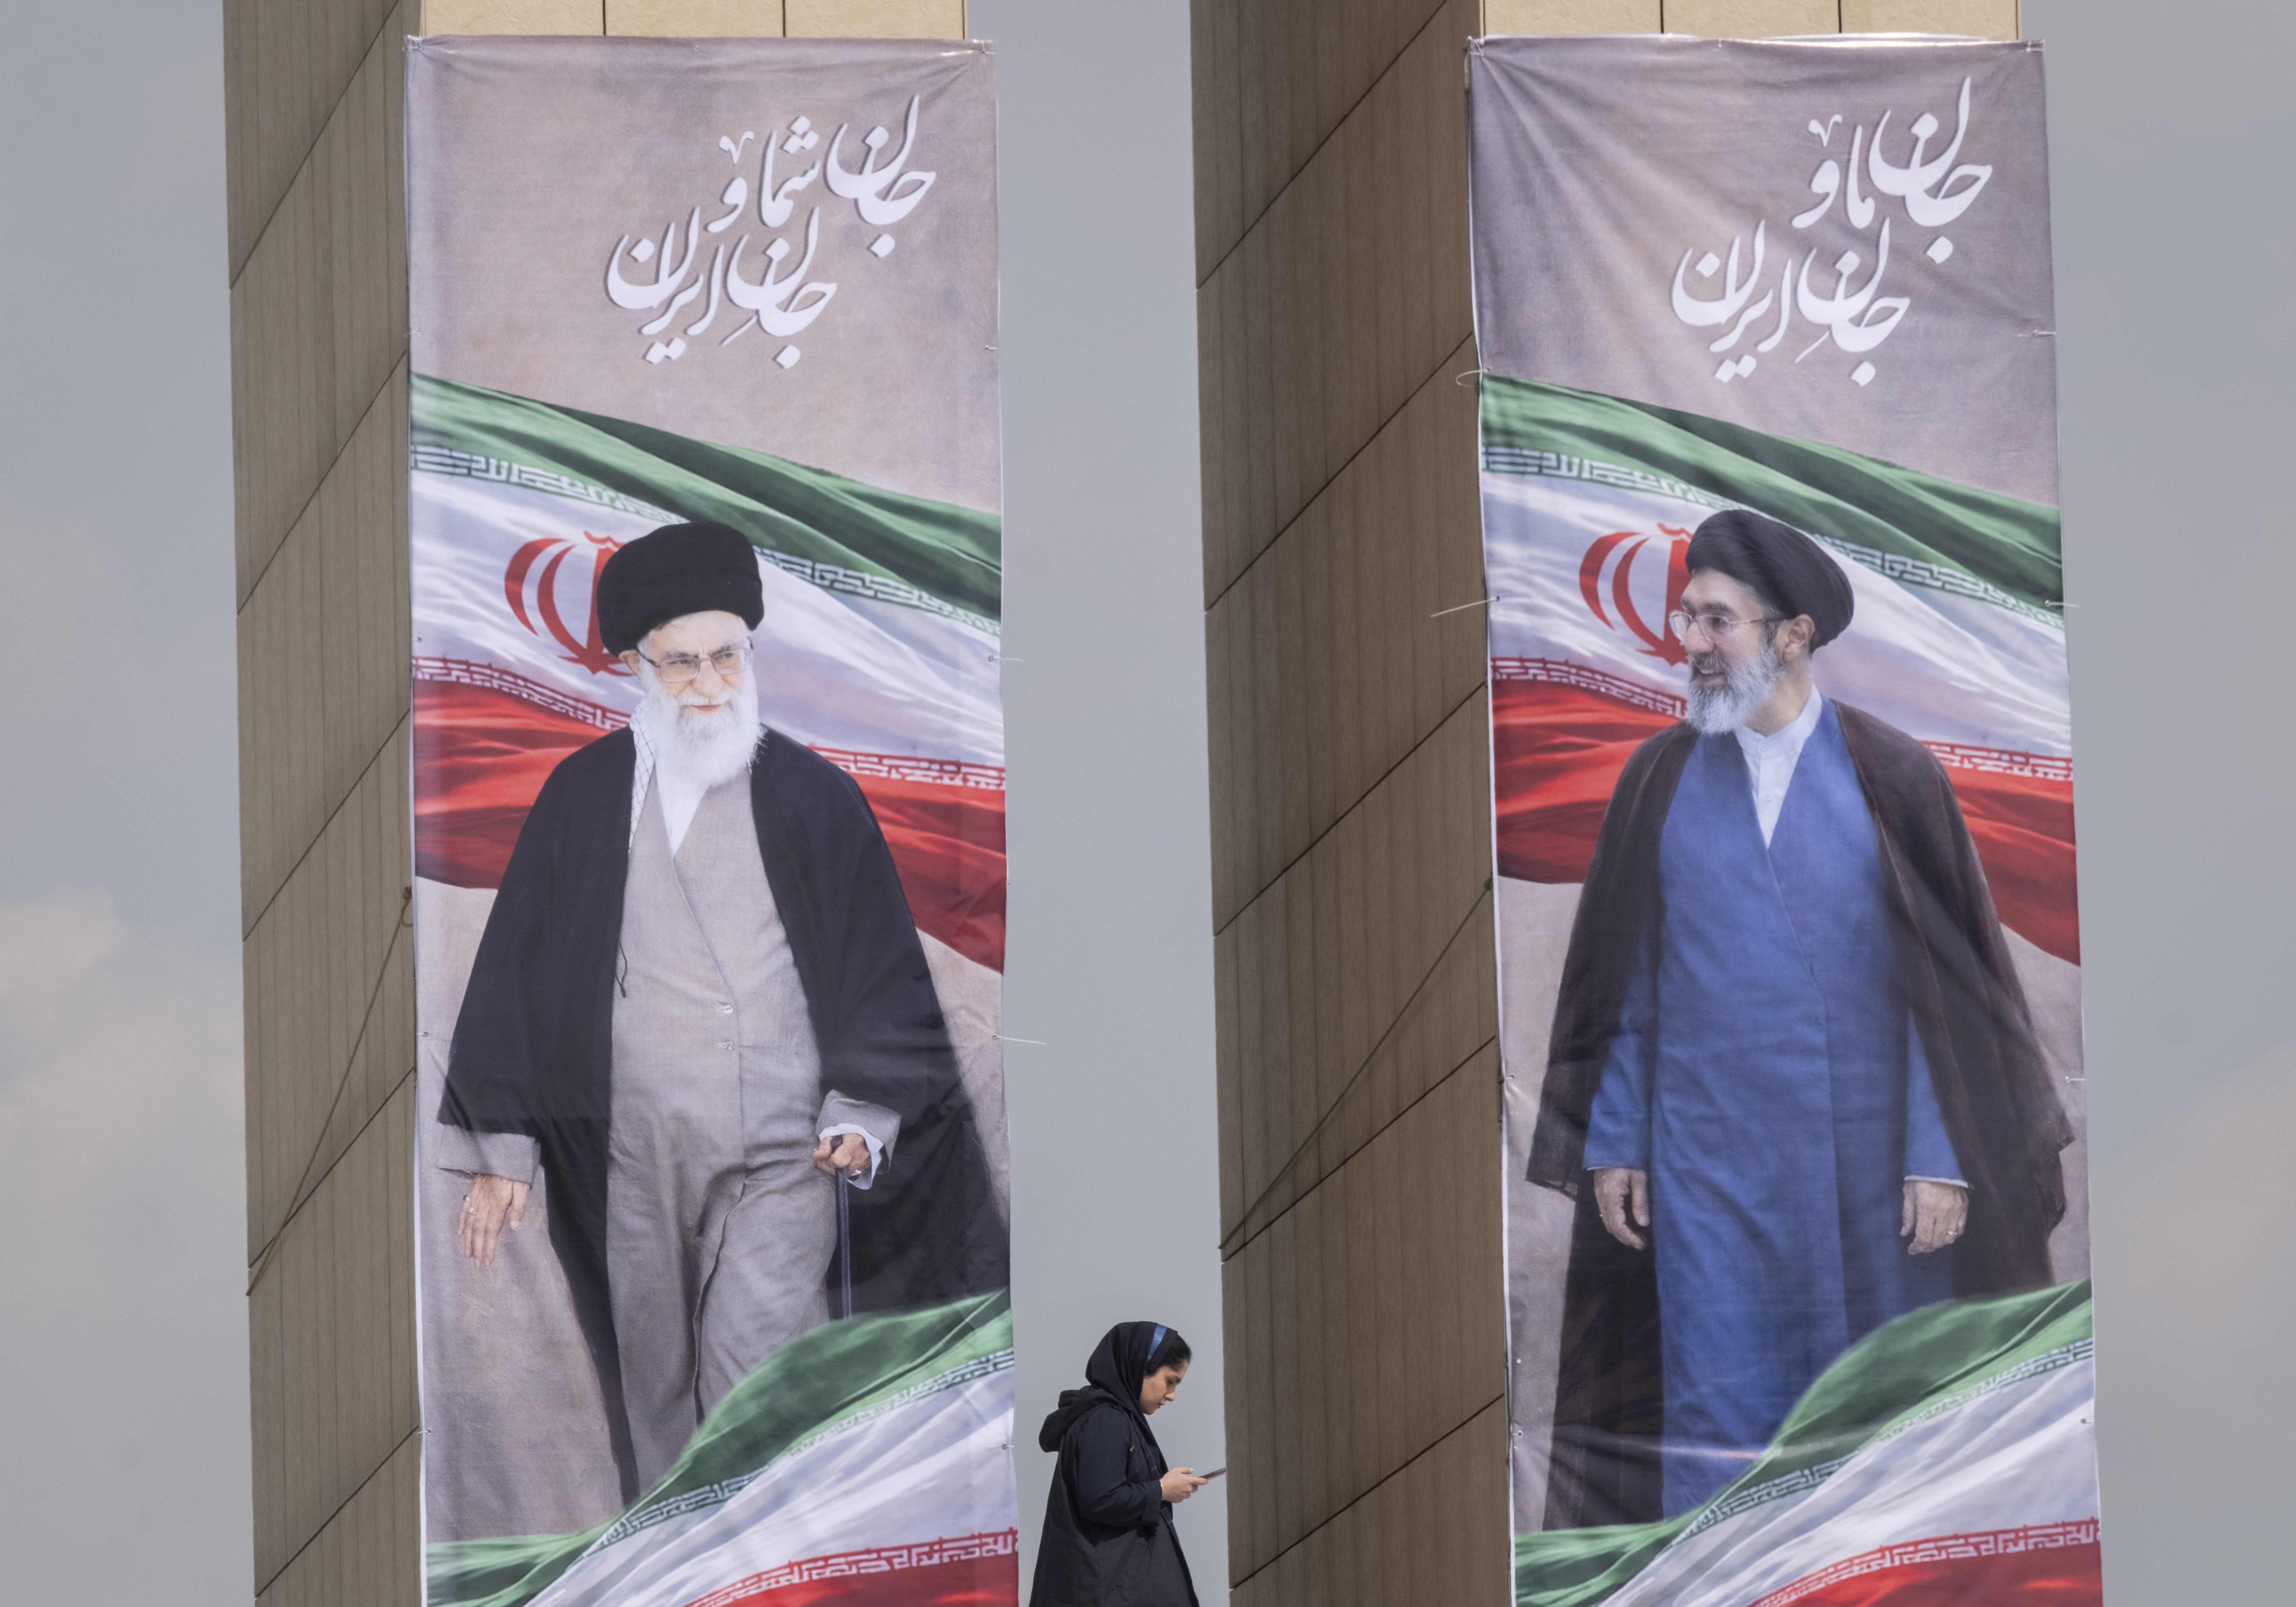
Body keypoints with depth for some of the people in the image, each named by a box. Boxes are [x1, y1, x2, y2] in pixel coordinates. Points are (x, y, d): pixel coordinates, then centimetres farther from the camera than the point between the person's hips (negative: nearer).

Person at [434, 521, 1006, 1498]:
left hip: (782, 1162, -2)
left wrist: (862, 1116, -6)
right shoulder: (583, 797, 6)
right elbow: (515, 968, 8)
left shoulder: (815, 801, 3)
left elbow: (882, 971, 6)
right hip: (632, 1169, 2)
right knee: (654, 1404, 8)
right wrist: (499, 1151, 5)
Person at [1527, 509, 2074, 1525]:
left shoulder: (1891, 781, -2)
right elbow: (1624, 979, 7)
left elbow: (1945, 983, -2)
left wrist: (1941, 1158, -7)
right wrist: (1611, 1143, 3)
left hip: (1864, 1162, -1)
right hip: (1707, 1165, 1)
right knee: (1717, 1422, -2)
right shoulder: (1662, 782, 4)